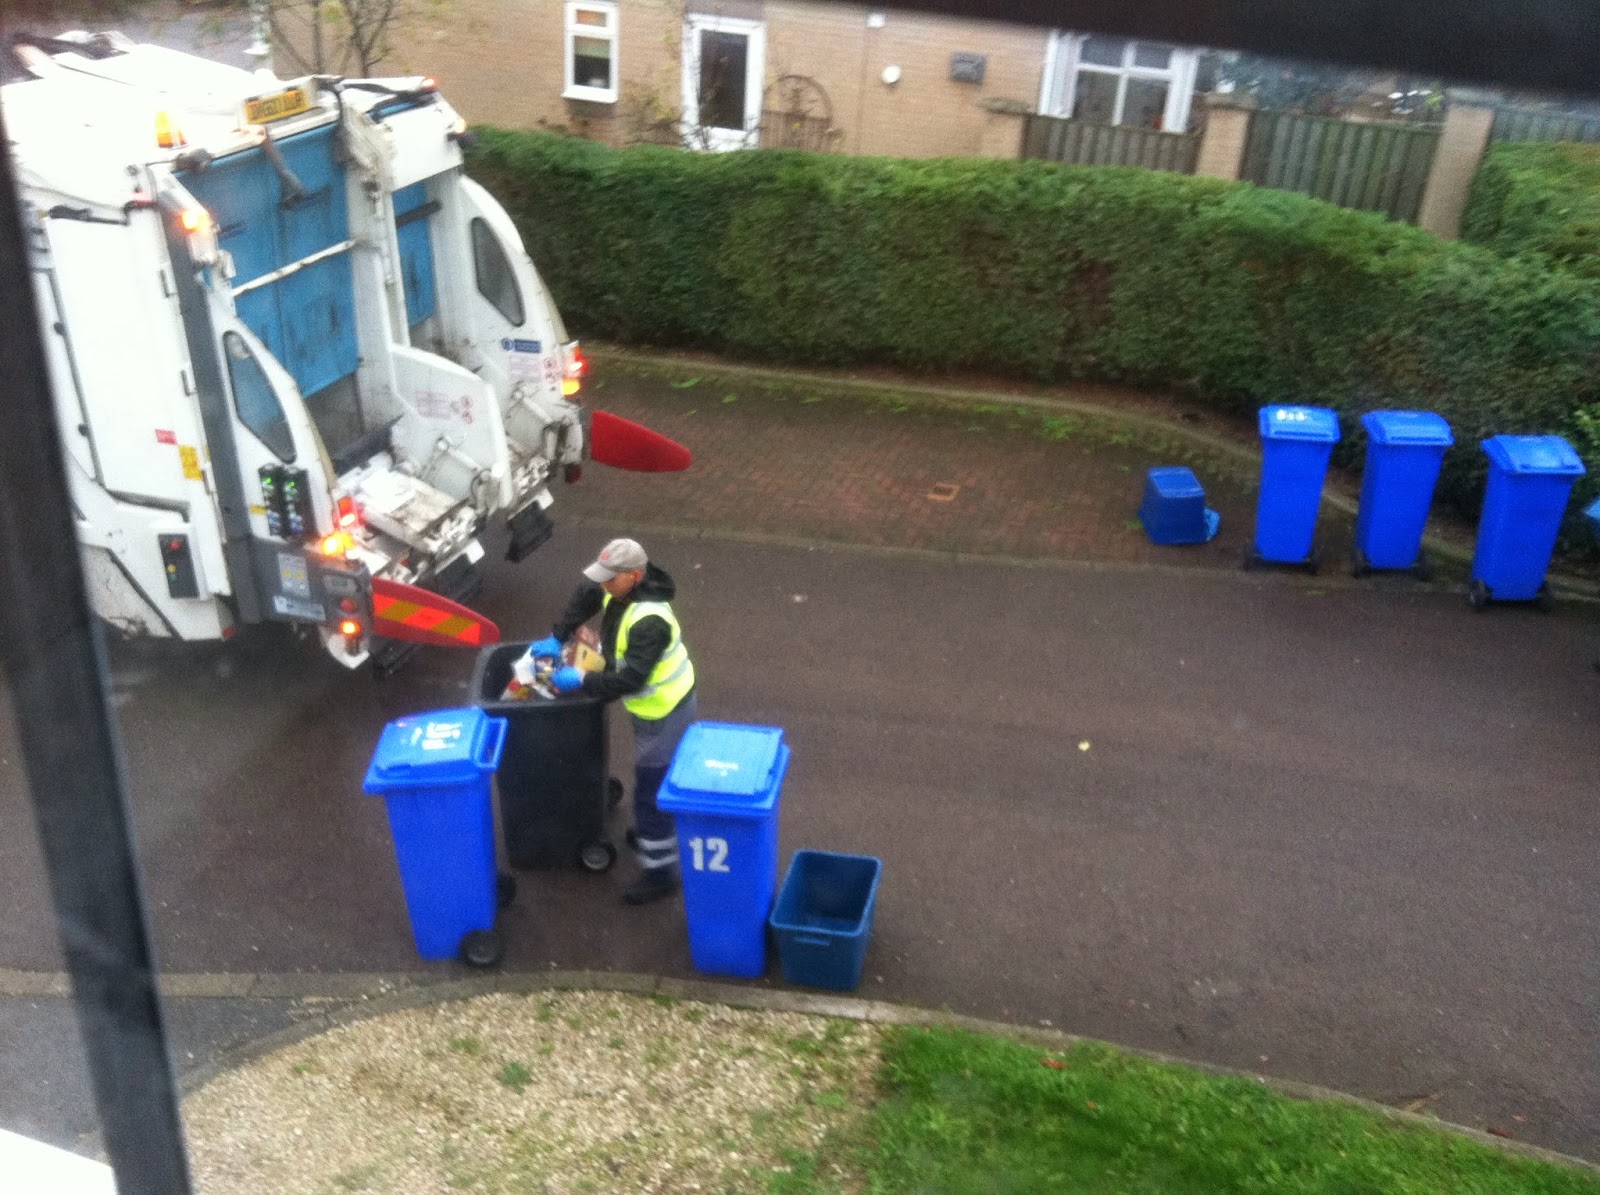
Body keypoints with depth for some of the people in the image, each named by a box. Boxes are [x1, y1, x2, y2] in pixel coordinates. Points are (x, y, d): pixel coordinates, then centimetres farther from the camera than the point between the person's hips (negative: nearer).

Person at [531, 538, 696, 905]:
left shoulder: (649, 622, -36)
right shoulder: (620, 589, -8)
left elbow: (630, 680, -36)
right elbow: (586, 594, 12)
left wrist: (581, 681, -26)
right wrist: (557, 636, 2)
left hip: (663, 713, -9)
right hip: (653, 705, 10)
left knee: (652, 792, 1)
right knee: (657, 779, 29)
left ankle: (660, 873, 14)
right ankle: (654, 834, 51)